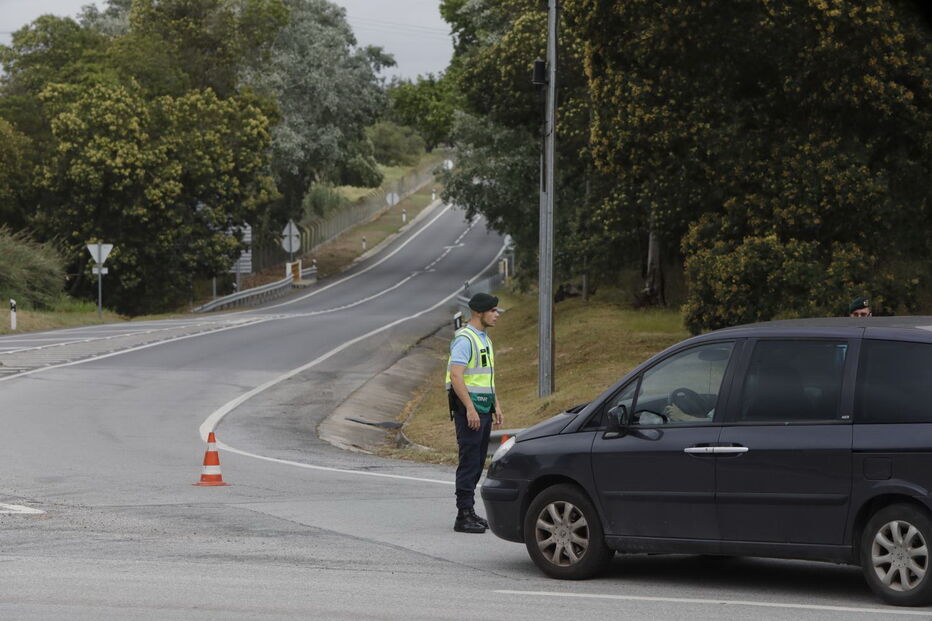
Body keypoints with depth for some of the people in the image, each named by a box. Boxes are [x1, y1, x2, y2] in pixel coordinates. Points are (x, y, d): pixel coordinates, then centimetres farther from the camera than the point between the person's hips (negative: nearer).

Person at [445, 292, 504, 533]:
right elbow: (456, 376, -22)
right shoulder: (464, 339, -14)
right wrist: (470, 409, -25)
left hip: (483, 408, 9)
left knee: (478, 462, 11)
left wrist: (497, 406, 19)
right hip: (468, 407, -9)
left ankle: (469, 512, 16)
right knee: (469, 461, -9)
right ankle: (464, 516, -8)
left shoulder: (484, 339, 17)